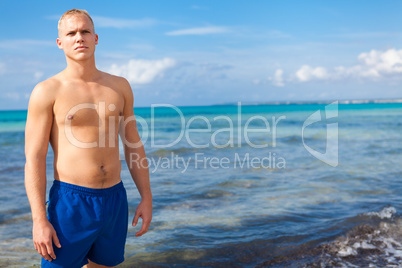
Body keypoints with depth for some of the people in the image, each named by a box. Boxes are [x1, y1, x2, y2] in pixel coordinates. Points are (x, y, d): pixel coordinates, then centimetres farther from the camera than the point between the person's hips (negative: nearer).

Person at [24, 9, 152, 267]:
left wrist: (147, 197, 7)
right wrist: (39, 220, -13)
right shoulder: (47, 92, -5)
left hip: (115, 200, 4)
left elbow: (133, 145, 11)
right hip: (70, 201, -4)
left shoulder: (120, 86, 7)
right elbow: (34, 159, -8)